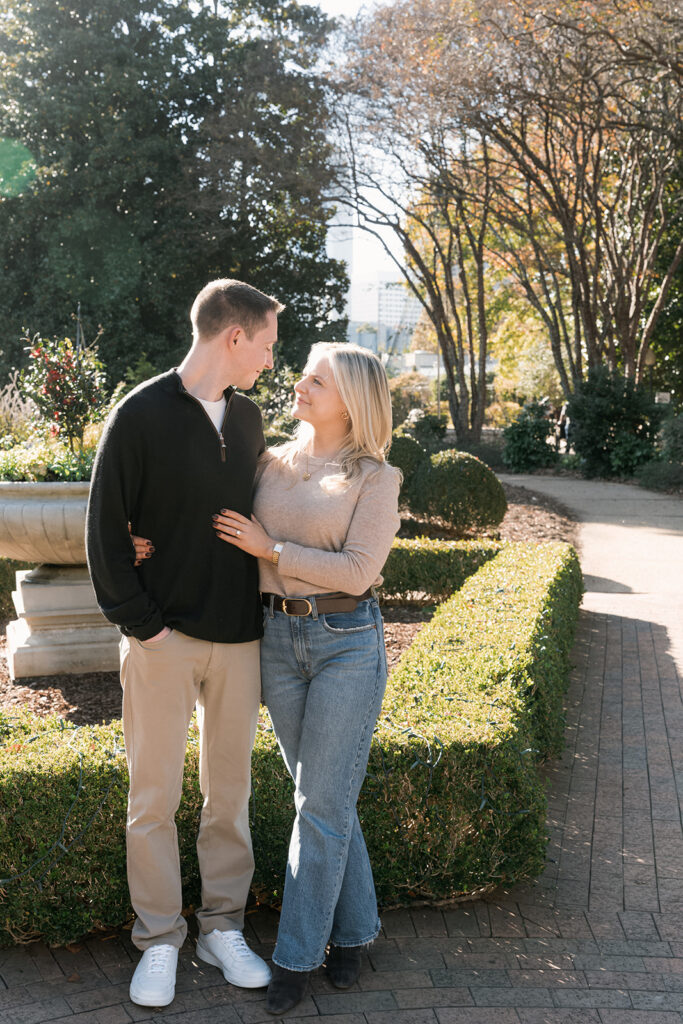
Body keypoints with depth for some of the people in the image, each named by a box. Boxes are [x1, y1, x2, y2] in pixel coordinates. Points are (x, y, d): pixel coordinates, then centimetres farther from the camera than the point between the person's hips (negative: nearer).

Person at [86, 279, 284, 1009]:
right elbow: (105, 530, -7)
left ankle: (221, 927, 28)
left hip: (237, 639, 5)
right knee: (154, 798, 6)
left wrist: (263, 609, 7)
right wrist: (139, 621, -11)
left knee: (229, 792, 13)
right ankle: (159, 941, 23)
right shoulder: (141, 415, -8)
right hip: (163, 640, -4)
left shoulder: (248, 417, 8)